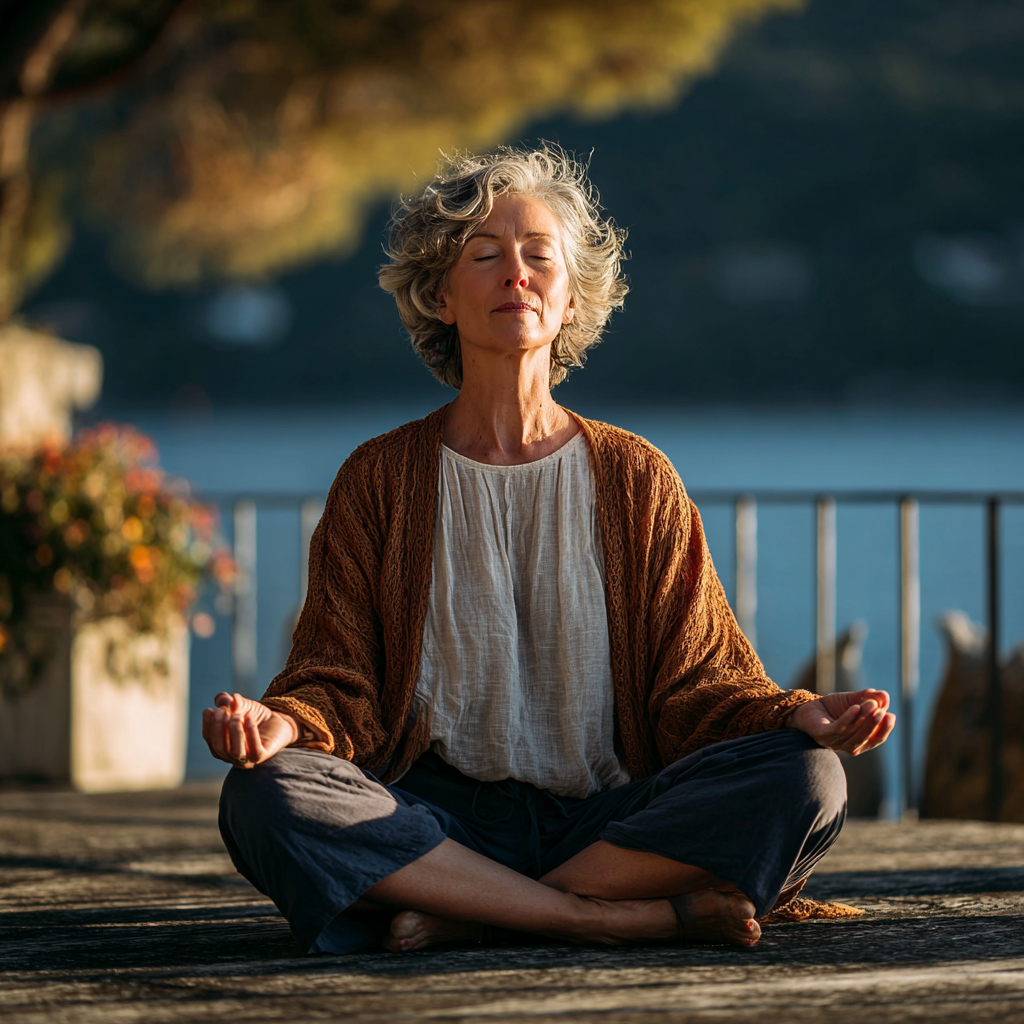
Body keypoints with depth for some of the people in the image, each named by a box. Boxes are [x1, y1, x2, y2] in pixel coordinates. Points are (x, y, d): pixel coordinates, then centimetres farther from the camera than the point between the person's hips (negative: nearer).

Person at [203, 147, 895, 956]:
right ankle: (632, 916, -29)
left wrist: (795, 714, -16)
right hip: (437, 815, 0)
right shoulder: (379, 480, 10)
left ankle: (467, 914, -24)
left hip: (604, 817, 1)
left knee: (804, 782, -27)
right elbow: (340, 684, 4)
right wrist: (281, 723, -20)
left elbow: (693, 684, 6)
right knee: (264, 795, -32)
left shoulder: (637, 479, 12)